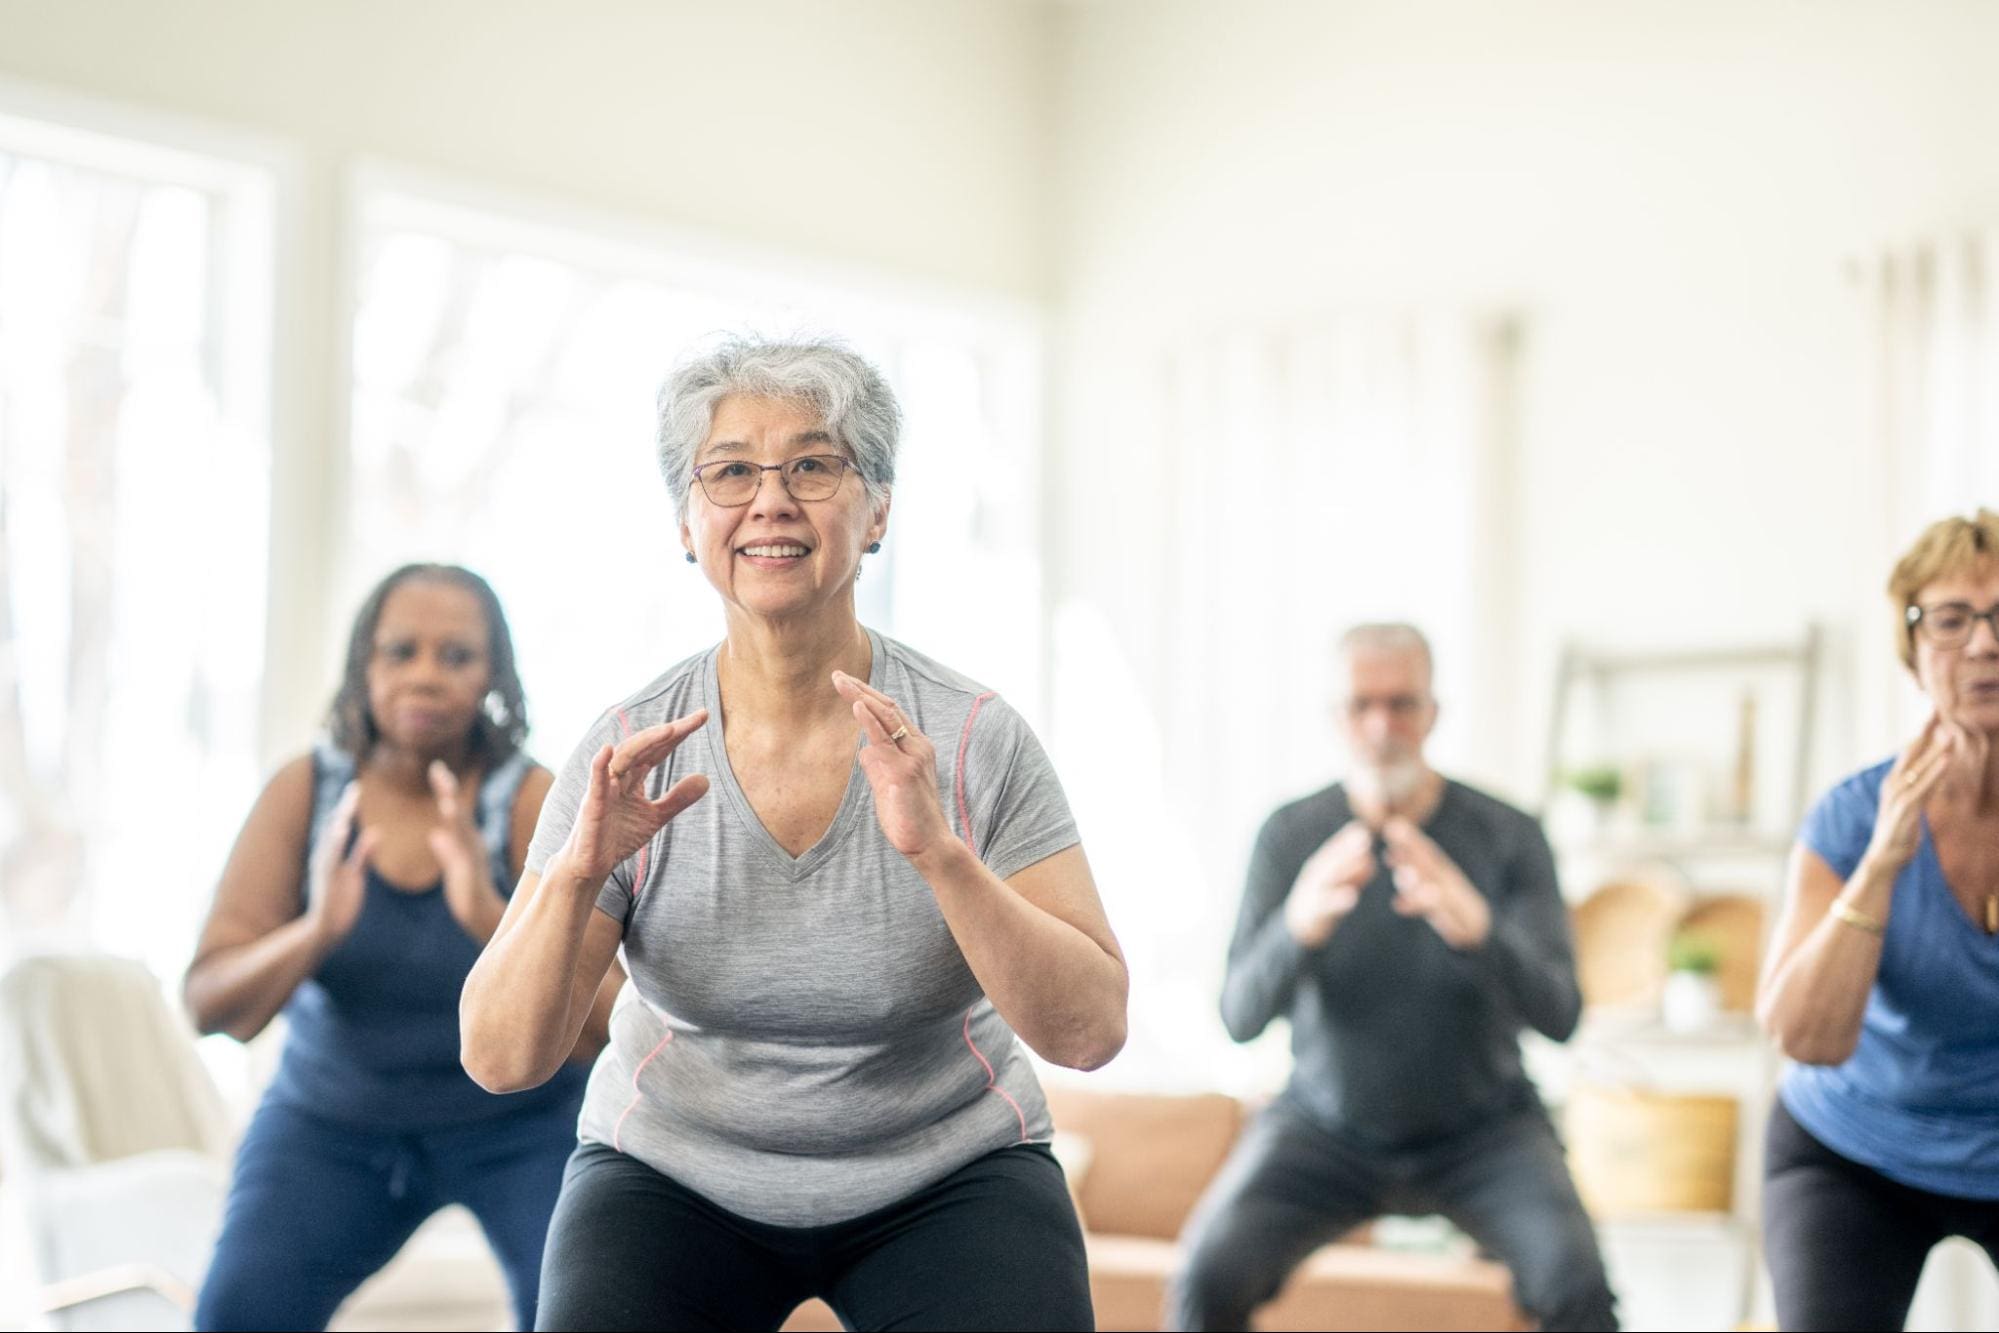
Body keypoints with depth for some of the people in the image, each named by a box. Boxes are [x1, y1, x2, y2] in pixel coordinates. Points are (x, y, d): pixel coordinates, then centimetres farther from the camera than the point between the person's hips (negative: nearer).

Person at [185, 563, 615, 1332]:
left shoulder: (534, 802, -17)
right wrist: (315, 931, -34)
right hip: (333, 1119, 2)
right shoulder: (304, 792, -10)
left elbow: (596, 1030, -24)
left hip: (521, 1119, -2)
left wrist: (494, 922, -41)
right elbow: (211, 1008, -15)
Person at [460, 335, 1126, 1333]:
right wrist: (574, 874, -29)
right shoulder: (630, 754, -10)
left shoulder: (975, 740, -13)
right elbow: (500, 1060, -11)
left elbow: (1090, 1032, -19)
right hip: (679, 1172, 1)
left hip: (943, 1175, 0)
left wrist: (938, 852, -32)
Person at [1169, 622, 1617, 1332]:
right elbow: (1241, 1018, -15)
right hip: (1327, 1127, 1)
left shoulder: (1508, 835, -10)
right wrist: (1298, 928, -38)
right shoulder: (1290, 834, -7)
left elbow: (1558, 1014, -19)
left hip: (1482, 1130, -1)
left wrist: (1476, 929, -40)